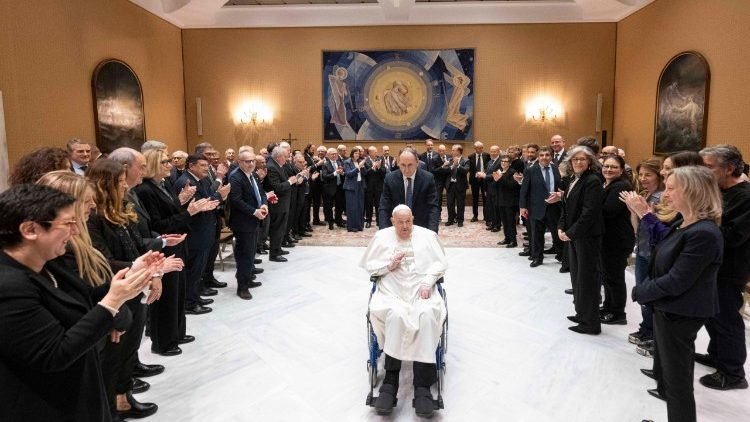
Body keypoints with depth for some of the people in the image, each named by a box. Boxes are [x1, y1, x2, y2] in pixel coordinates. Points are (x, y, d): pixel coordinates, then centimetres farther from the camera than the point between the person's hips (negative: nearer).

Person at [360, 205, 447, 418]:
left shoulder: (427, 235, 13)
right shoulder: (381, 236, 14)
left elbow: (441, 263, 7)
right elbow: (368, 265, 14)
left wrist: (427, 282, -10)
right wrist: (389, 265, -4)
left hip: (421, 289, 0)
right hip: (391, 291, 0)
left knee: (427, 315, -34)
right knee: (395, 315, -35)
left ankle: (422, 386, -33)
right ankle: (390, 380, -25)